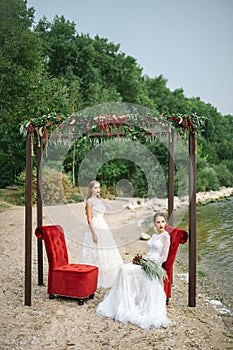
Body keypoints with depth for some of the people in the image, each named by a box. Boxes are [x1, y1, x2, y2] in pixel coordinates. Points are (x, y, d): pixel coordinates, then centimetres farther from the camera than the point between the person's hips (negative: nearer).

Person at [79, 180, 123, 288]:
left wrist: (107, 231, 18)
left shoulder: (99, 200, 15)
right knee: (95, 254, -4)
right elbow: (89, 219, -13)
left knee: (106, 254, 10)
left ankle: (107, 279, 20)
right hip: (94, 228, -8)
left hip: (103, 227, 8)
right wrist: (94, 233, -19)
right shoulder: (89, 201, -8)